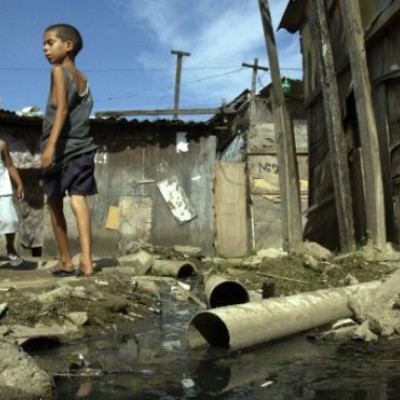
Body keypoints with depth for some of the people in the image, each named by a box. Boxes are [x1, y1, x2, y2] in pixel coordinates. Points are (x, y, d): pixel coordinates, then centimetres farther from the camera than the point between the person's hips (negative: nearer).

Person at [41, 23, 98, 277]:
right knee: (79, 201, -4)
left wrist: (51, 145, -26)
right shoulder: (84, 79, 18)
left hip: (62, 149, -5)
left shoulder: (59, 70, -2)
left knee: (55, 204, 9)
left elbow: (62, 108, -17)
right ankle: (86, 261, -18)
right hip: (83, 149, 5)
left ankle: (66, 262, 15)